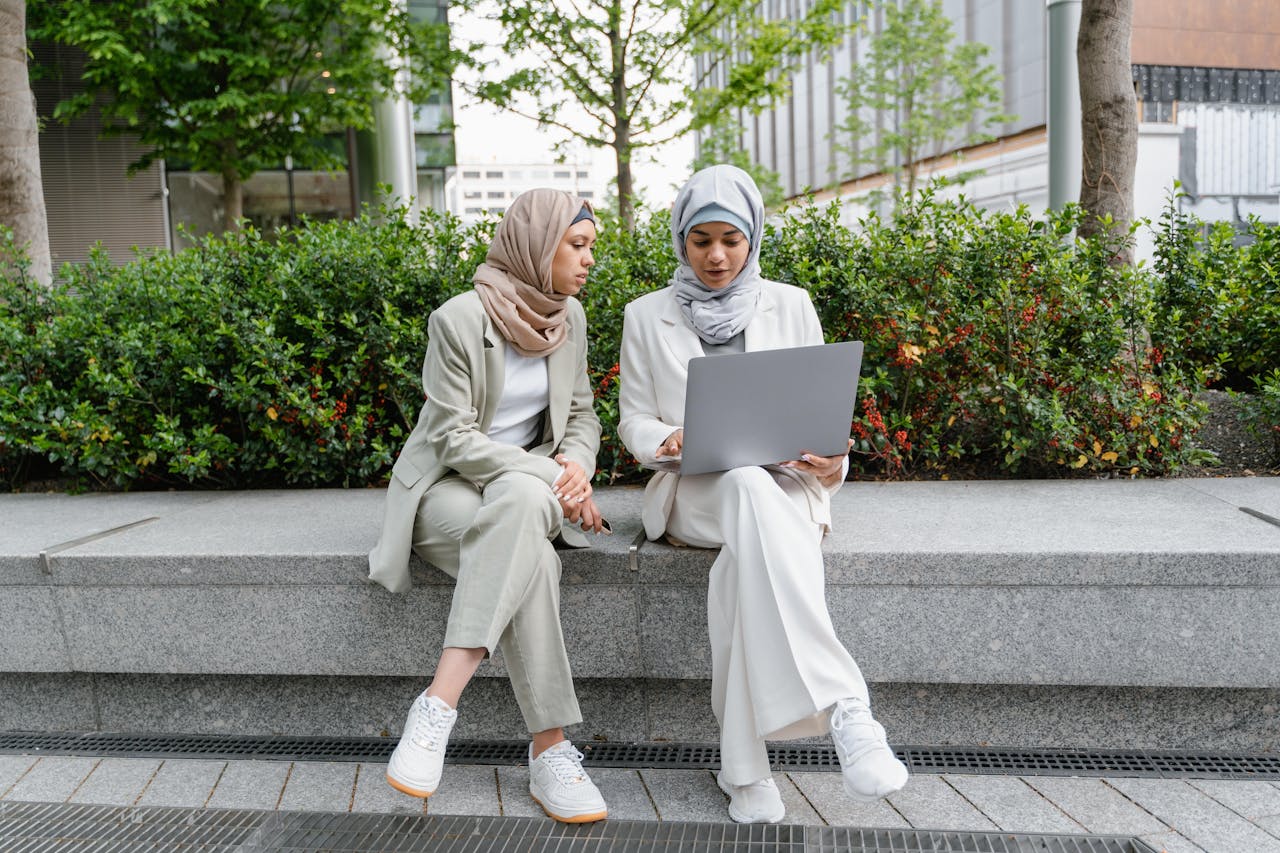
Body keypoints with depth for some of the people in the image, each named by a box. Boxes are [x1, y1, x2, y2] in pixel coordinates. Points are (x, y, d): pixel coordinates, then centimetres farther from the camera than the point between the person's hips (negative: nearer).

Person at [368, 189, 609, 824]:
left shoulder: (569, 319, 6)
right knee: (530, 558, -36)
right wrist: (549, 476, -23)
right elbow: (453, 439, -16)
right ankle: (550, 751, -30)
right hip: (447, 487, -4)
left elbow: (582, 416, 12)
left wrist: (575, 463, -10)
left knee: (521, 504, -35)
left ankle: (438, 707, -33)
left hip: (526, 487, 4)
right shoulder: (459, 319, -13)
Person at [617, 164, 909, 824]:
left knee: (747, 547, -38)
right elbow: (633, 420, 9)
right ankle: (843, 706, -45)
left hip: (783, 484, 1)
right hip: (692, 490, -1)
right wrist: (668, 440, -15)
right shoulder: (647, 316, 10)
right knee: (748, 487, -39)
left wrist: (832, 461, -12)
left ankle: (743, 764, -35)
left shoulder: (790, 306, 11)